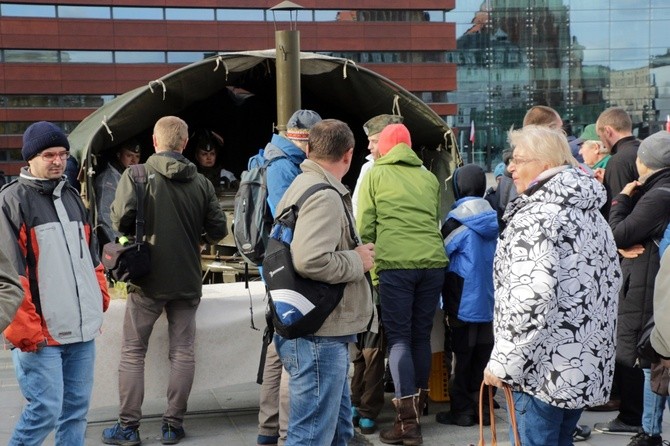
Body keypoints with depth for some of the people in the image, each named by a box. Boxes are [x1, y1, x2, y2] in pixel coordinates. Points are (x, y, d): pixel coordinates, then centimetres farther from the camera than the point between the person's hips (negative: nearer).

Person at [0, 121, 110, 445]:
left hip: (82, 330, 7)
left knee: (77, 407, 11)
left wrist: (100, 302, 16)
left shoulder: (71, 198, 16)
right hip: (40, 333, -7)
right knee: (45, 410, -8)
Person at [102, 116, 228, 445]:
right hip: (187, 279, 2)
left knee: (133, 353, 8)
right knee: (182, 351, 10)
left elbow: (122, 218, -17)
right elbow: (218, 230, 1)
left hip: (148, 279, -2)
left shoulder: (136, 175, -8)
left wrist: (132, 236, 6)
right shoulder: (201, 182, 0)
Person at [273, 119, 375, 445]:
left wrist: (353, 254, 19)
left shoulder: (301, 186, 16)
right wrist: (357, 261, -14)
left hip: (323, 334, 11)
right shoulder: (325, 196, -17)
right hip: (318, 336, -11)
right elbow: (310, 261, -29)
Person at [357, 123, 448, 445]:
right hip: (433, 262, 4)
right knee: (421, 335, 14)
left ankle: (407, 420, -7)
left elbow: (365, 226, 3)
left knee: (399, 337, 0)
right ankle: (417, 408, 24)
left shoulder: (375, 175, 7)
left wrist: (372, 265, 10)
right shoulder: (429, 178, 17)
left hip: (395, 264, -4)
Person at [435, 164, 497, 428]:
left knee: (462, 357, 3)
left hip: (464, 304, -5)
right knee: (482, 357, 11)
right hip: (489, 302, 5)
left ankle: (462, 410, 7)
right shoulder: (494, 222, 3)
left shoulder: (456, 222, -14)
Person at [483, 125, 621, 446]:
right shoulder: (591, 212, 11)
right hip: (590, 363, 9)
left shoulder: (536, 217, -17)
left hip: (546, 367, -9)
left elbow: (532, 296, -26)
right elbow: (612, 278, 17)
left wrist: (503, 363, -20)